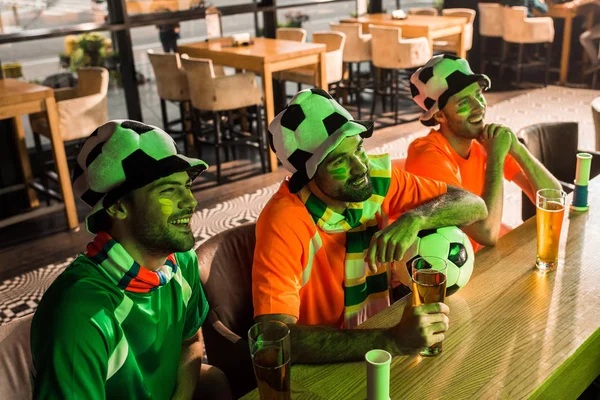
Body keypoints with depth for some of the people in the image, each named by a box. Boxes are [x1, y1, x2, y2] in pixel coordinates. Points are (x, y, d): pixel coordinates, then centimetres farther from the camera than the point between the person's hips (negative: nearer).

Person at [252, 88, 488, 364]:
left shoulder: (376, 176, -13)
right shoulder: (284, 223, -26)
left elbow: (474, 206, -8)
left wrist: (415, 218, -27)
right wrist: (393, 341, -37)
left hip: (374, 334, 6)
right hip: (319, 364, -6)